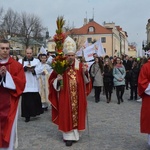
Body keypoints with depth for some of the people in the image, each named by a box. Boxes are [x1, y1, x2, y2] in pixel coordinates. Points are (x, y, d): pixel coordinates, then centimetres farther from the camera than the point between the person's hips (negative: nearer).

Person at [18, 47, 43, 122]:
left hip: (34, 84, 0)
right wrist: (25, 68, -17)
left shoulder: (37, 61, 8)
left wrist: (33, 70, -17)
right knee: (26, 100, -1)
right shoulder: (21, 61, 8)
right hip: (25, 84, 0)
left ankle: (35, 112, 21)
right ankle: (27, 116, 5)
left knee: (35, 99, 2)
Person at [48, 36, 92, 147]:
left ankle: (76, 134, 26)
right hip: (65, 97, -3)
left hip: (78, 96, 3)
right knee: (67, 115, 1)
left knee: (77, 113, 10)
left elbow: (86, 81, 8)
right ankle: (69, 136, 10)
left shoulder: (80, 65, 4)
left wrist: (85, 73, -11)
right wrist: (58, 80, -23)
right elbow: (52, 81, -2)